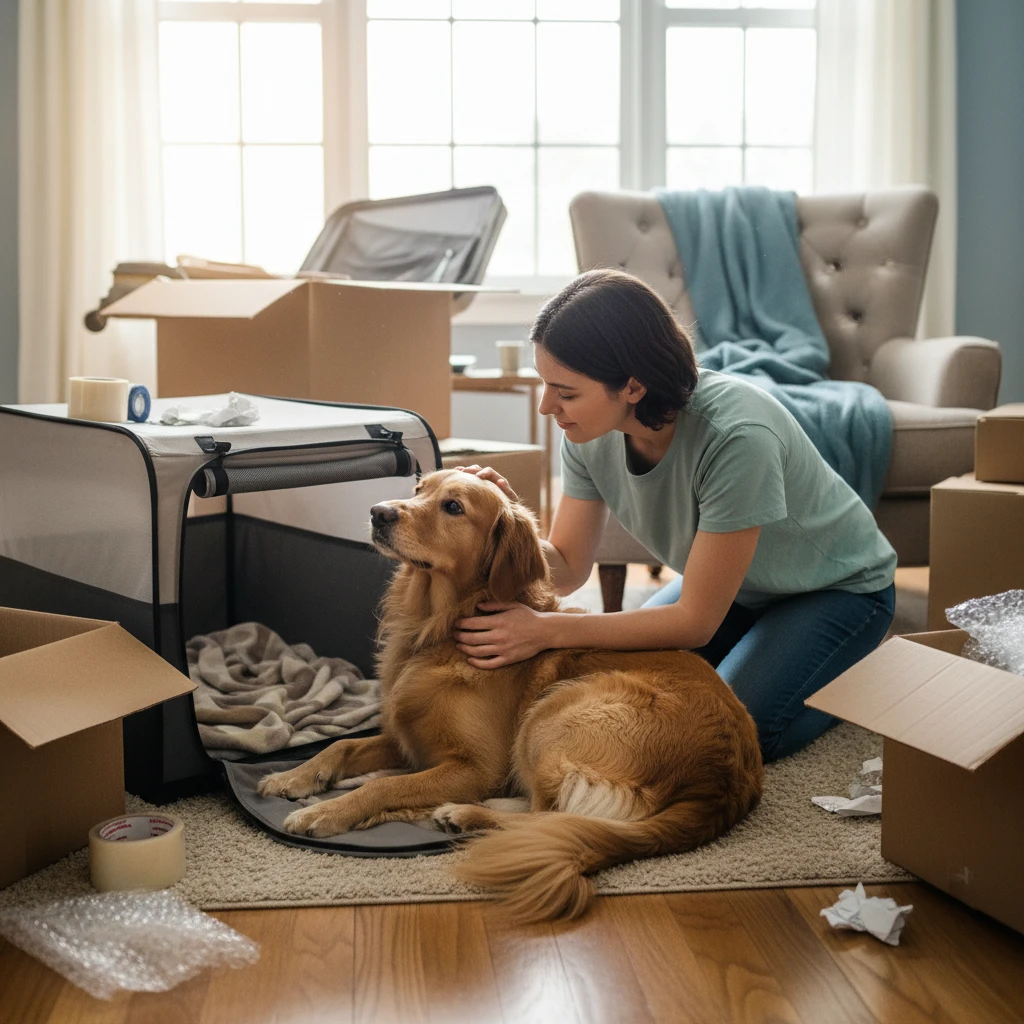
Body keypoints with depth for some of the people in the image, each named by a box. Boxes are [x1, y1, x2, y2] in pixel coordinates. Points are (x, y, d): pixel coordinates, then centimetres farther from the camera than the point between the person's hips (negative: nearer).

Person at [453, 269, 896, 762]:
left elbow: (696, 622, -31)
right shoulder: (589, 431, -19)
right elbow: (567, 568, -9)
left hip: (837, 587, -6)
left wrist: (547, 630, -34)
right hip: (734, 584, 6)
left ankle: (853, 682, 4)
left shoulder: (736, 437, -39)